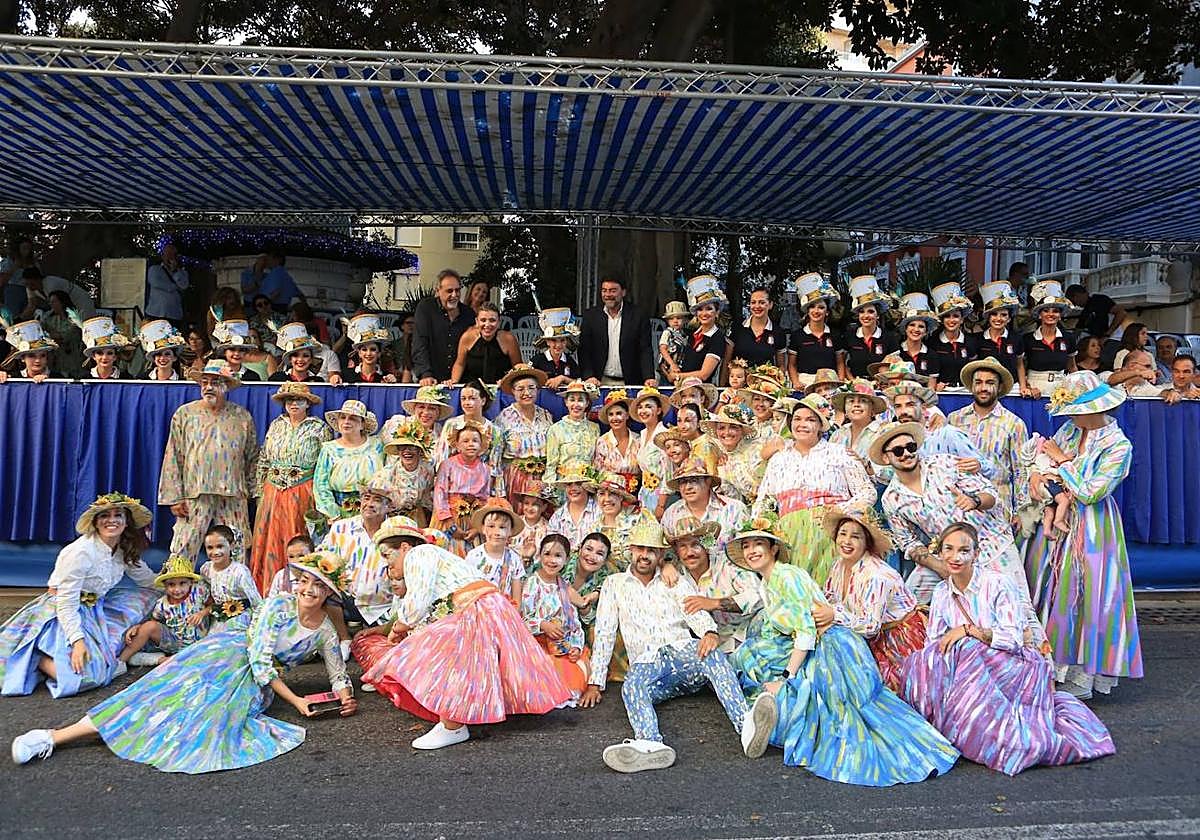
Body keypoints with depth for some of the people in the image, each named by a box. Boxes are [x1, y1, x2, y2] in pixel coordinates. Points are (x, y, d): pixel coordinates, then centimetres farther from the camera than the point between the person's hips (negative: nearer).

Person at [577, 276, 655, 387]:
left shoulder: (638, 316, 0)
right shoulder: (591, 316, 4)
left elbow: (645, 350, -3)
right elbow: (584, 350, 2)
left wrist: (649, 377, -16)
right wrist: (589, 376, -12)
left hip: (630, 382, -1)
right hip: (601, 382, 1)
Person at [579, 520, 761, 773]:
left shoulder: (678, 582, 17)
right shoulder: (614, 584, 16)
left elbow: (697, 614, 0)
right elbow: (604, 634, 11)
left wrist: (710, 632, -25)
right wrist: (595, 683, 3)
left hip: (683, 652, 0)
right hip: (646, 663, 0)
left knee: (712, 655, -33)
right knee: (631, 686, -34)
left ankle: (745, 725, -53)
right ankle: (651, 744, -62)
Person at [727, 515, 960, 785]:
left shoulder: (789, 575, -13)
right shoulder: (765, 586, 15)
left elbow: (806, 632, -19)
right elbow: (770, 631, 18)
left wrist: (786, 678, -19)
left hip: (831, 650, -10)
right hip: (809, 657, 10)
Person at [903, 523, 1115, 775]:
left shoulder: (998, 584, -10)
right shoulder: (942, 593, 5)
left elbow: (1014, 638, -16)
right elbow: (934, 643, 4)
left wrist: (968, 629, -24)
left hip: (1008, 667, -4)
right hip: (967, 668, 4)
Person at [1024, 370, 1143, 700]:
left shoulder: (1118, 446, -15)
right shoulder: (1071, 430, 4)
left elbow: (1089, 493, -19)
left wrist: (1062, 461, -11)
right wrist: (1036, 473, -11)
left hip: (1090, 528, -7)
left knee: (1081, 595, -1)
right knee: (1049, 589, 11)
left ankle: (1079, 678, 12)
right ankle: (1049, 666, 24)